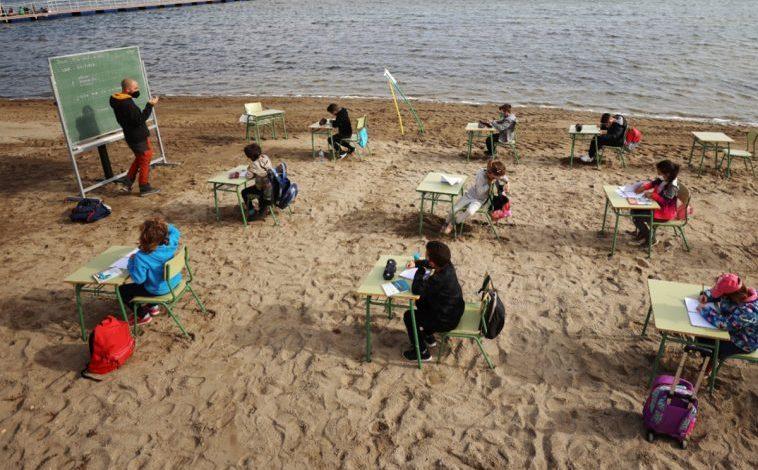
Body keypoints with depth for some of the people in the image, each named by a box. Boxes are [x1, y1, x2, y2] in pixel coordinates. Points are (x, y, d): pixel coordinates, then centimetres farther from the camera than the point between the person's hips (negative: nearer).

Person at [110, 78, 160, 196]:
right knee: (145, 160, 5)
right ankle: (145, 188, 13)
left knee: (139, 158, 26)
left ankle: (128, 180, 27)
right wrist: (149, 106, -25)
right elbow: (139, 120, -26)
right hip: (139, 137, -9)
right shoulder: (128, 104, -26)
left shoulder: (116, 100, 4)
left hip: (131, 136, 9)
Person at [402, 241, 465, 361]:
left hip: (447, 321, -9)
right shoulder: (447, 265, -10)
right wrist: (416, 263, 7)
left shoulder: (439, 279, -36)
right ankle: (429, 337, 37)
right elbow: (429, 264, 14)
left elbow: (416, 289, -29)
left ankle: (422, 352, 15)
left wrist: (420, 270, -20)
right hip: (454, 310, 9)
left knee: (408, 316, 1)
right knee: (421, 302, 24)